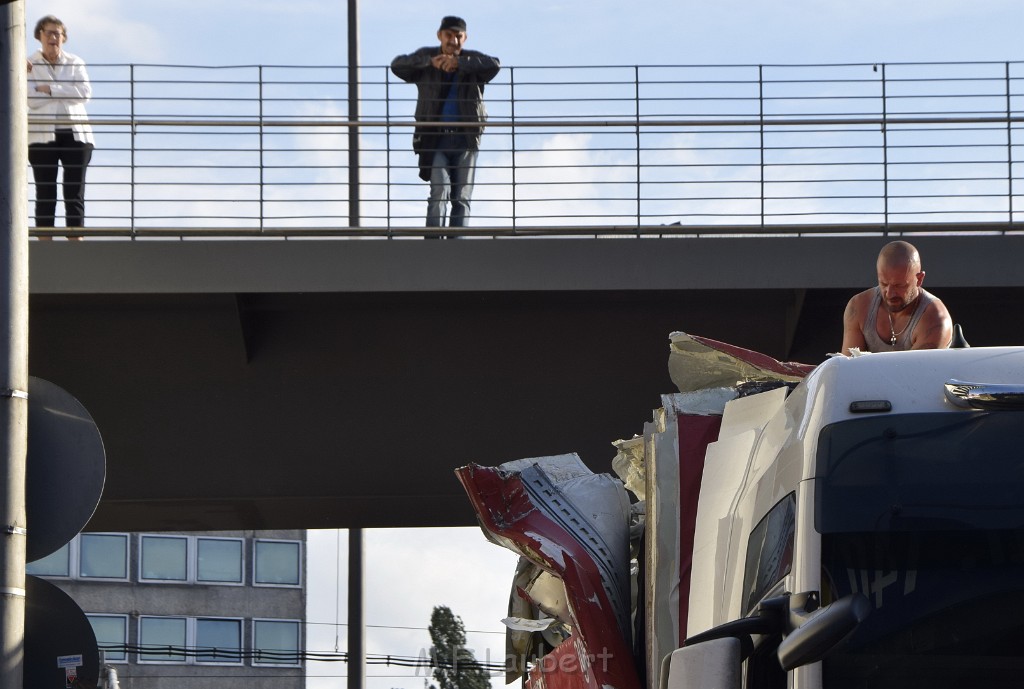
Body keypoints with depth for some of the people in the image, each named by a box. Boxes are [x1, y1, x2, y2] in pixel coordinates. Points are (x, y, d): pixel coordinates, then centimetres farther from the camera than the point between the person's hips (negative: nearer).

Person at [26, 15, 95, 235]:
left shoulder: (75, 63, 10)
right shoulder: (30, 65, 5)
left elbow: (85, 92, -7)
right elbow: (31, 100, -9)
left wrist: (50, 89, -10)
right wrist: (66, 92, -13)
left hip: (75, 134, 1)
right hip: (42, 136, -1)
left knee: (75, 193, -2)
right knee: (45, 193, -3)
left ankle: (75, 240, -3)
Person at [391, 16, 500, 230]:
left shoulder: (472, 61, 6)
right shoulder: (426, 57, 6)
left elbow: (494, 65, -14)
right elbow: (398, 65, -10)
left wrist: (459, 62, -25)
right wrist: (430, 61, -25)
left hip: (465, 139, 2)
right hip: (436, 140, -2)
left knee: (461, 198, 2)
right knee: (439, 192, -16)